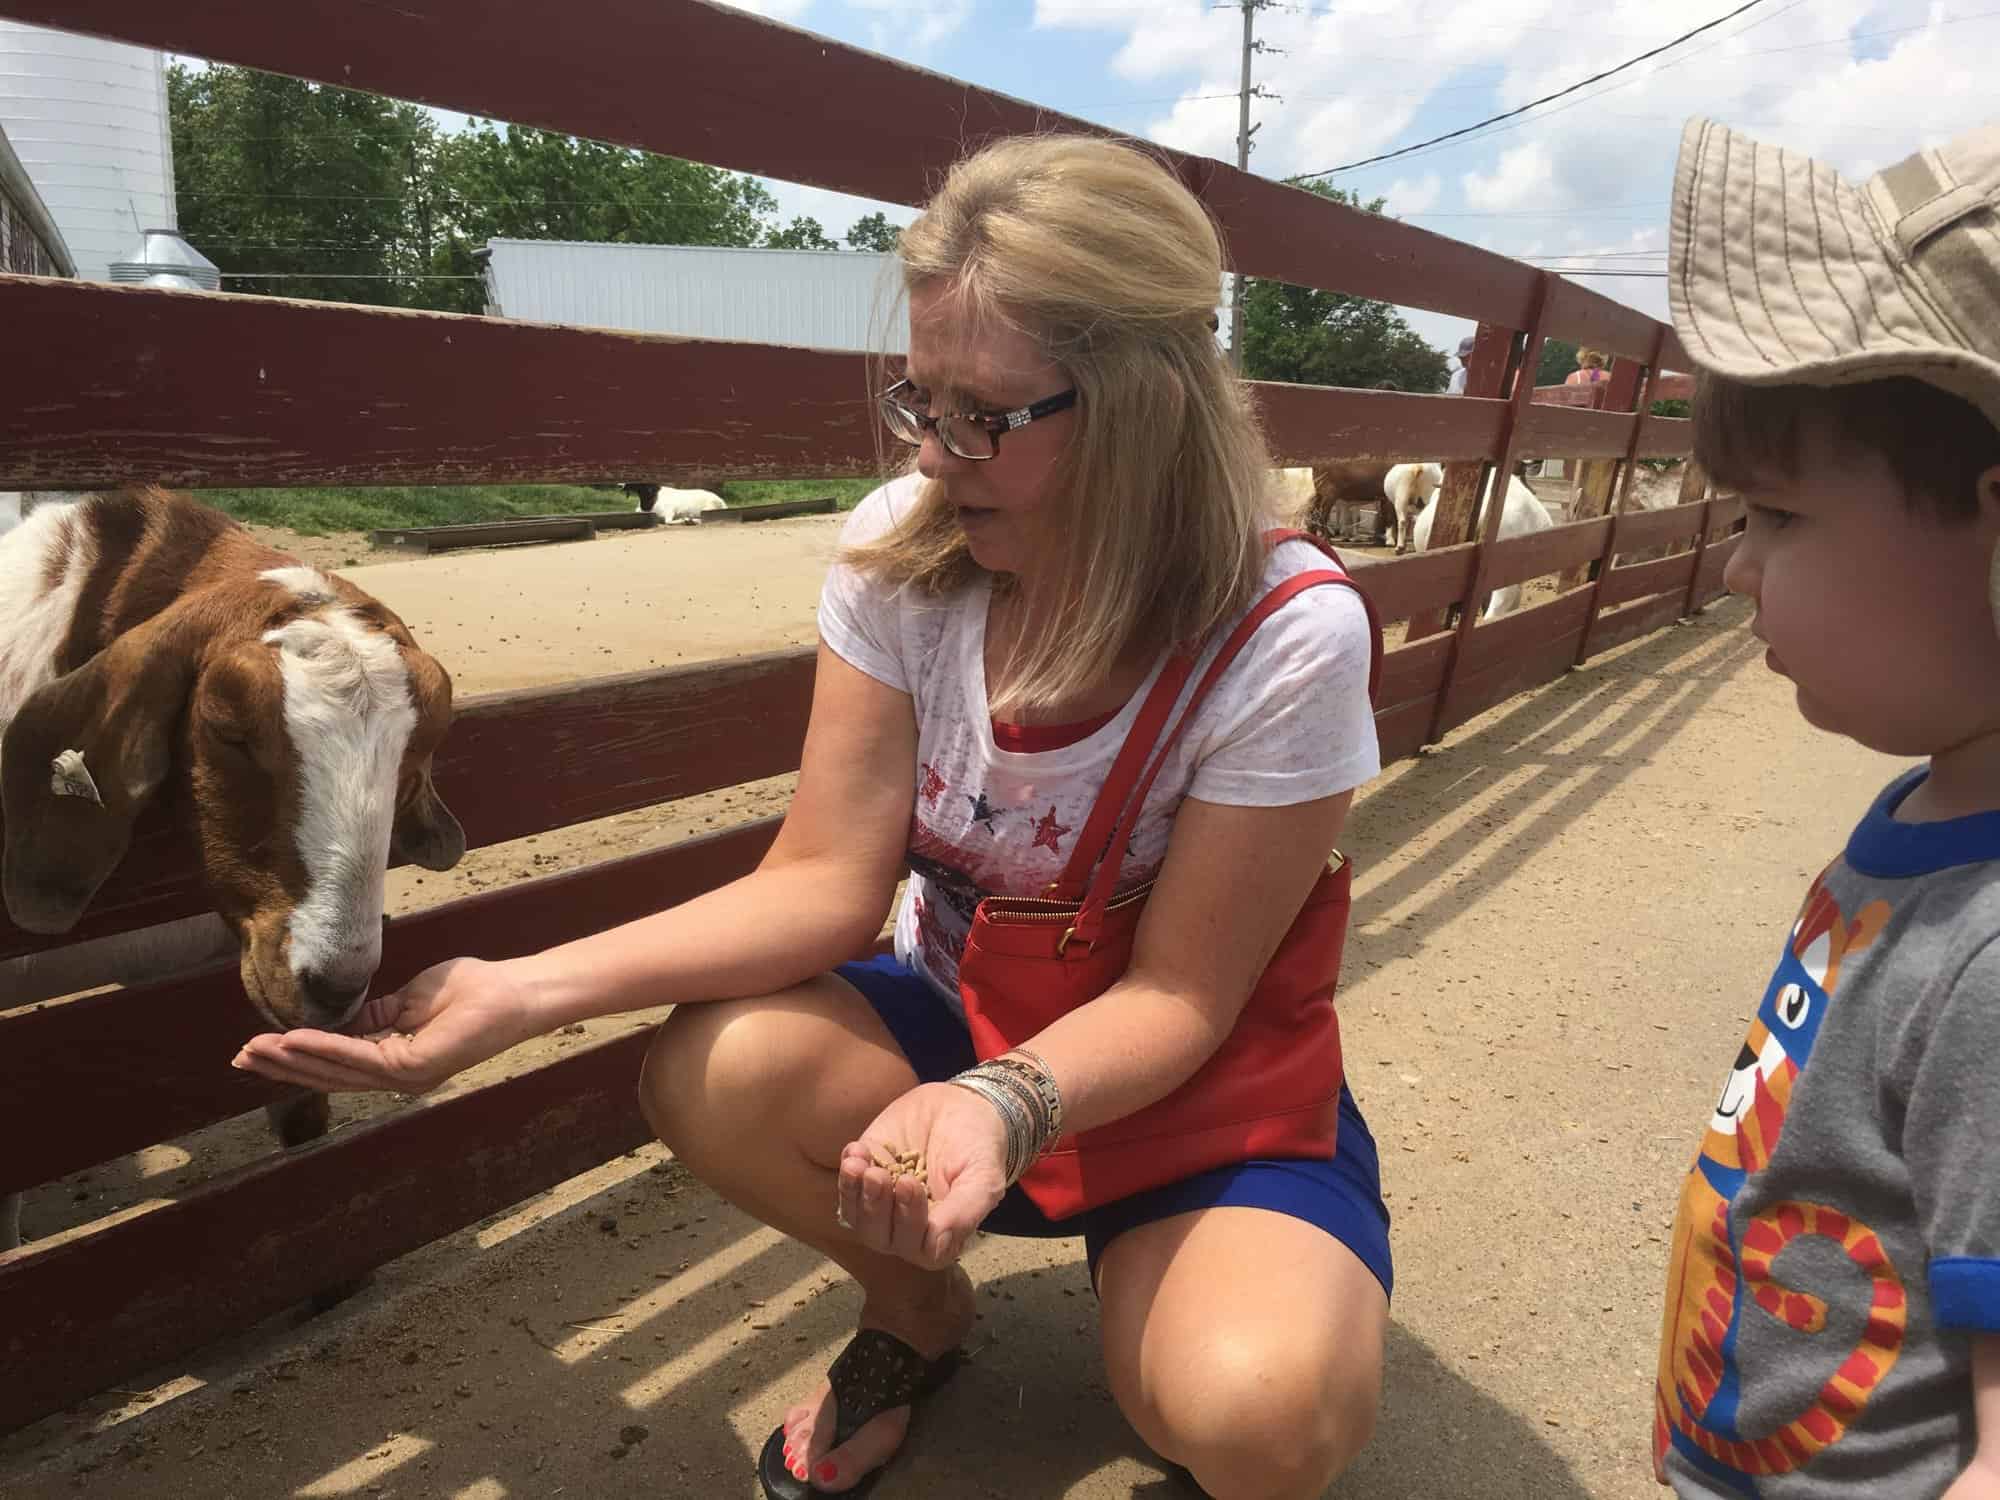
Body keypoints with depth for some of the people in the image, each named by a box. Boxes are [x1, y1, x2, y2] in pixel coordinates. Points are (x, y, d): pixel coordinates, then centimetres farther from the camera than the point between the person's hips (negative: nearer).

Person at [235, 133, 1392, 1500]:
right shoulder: (903, 550, -13)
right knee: (712, 1070, -26)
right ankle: (918, 1312, 7)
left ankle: (1148, 1322, 9)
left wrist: (1002, 1105, -39)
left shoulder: (1288, 640, -24)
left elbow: (1177, 997, -19)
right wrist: (524, 992, -27)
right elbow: (827, 880, -16)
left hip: (1201, 1085, -3)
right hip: (968, 1026, 4)